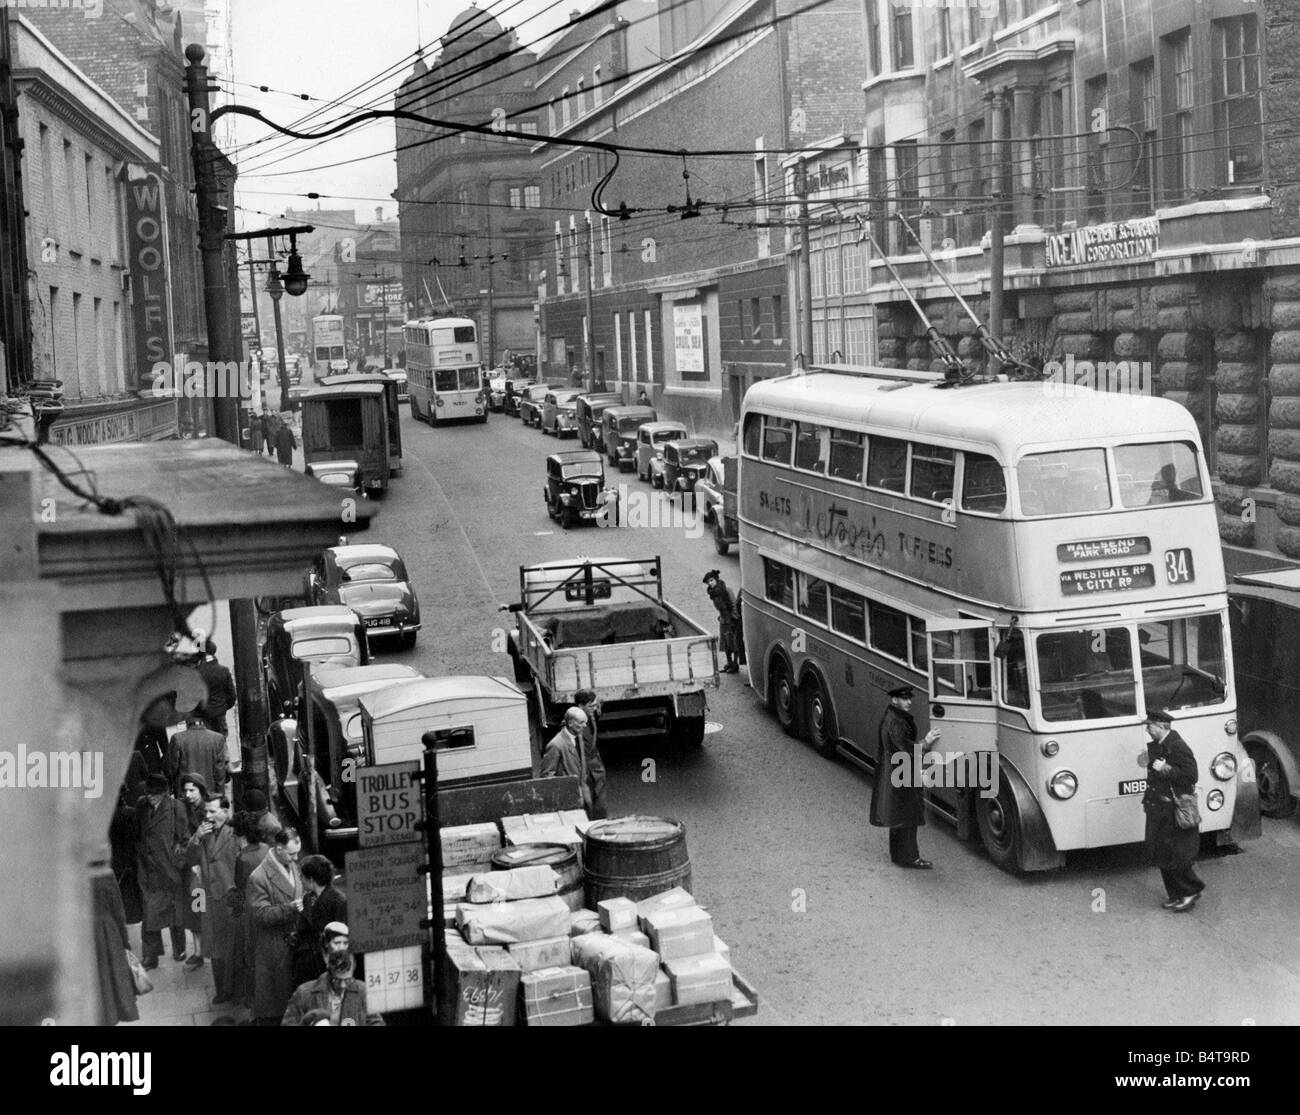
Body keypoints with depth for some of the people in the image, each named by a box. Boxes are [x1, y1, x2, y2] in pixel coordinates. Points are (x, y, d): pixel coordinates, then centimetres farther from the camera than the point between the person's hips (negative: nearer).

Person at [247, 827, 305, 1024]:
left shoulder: (293, 866, 5)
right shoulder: (258, 878, -20)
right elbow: (261, 914, -20)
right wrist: (289, 909, -29)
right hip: (273, 947, -7)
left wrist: (303, 903, -1)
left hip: (294, 941, 7)